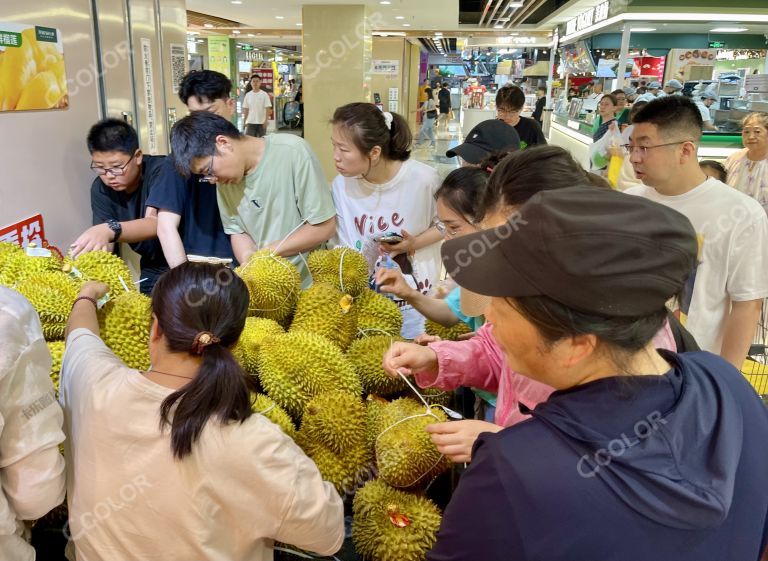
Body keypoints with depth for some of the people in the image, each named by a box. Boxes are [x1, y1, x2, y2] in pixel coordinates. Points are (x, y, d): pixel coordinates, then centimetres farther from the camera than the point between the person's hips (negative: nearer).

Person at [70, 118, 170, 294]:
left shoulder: (162, 170, -21)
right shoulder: (100, 188, -5)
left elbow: (156, 224, -33)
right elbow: (105, 246, -9)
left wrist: (111, 230, -48)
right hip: (152, 270, 5)